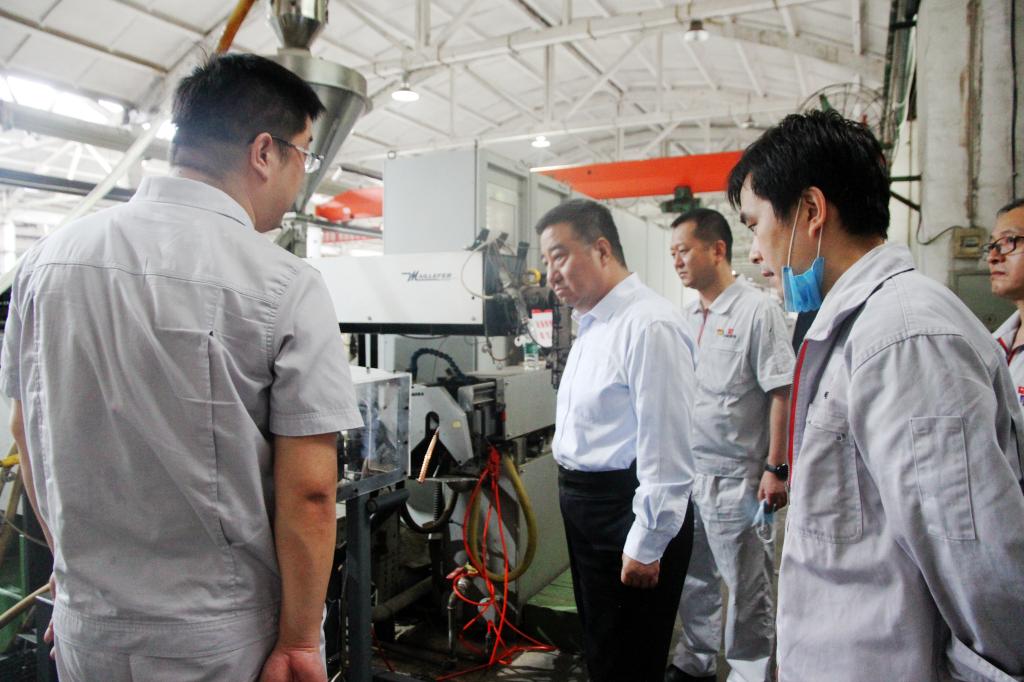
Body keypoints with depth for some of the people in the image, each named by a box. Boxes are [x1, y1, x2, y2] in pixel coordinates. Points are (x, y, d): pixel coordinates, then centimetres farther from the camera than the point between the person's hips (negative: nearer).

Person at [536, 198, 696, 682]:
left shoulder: (648, 325, -21)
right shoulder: (592, 325, 11)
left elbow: (664, 447, -22)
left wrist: (647, 546, -18)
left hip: (627, 511, -9)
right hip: (586, 506, 9)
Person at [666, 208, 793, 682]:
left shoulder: (757, 310, -10)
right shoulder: (688, 317, 9)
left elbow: (781, 393, -12)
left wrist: (775, 469, -14)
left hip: (734, 478, -7)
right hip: (685, 471, 7)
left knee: (747, 590, 8)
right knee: (692, 579, 19)